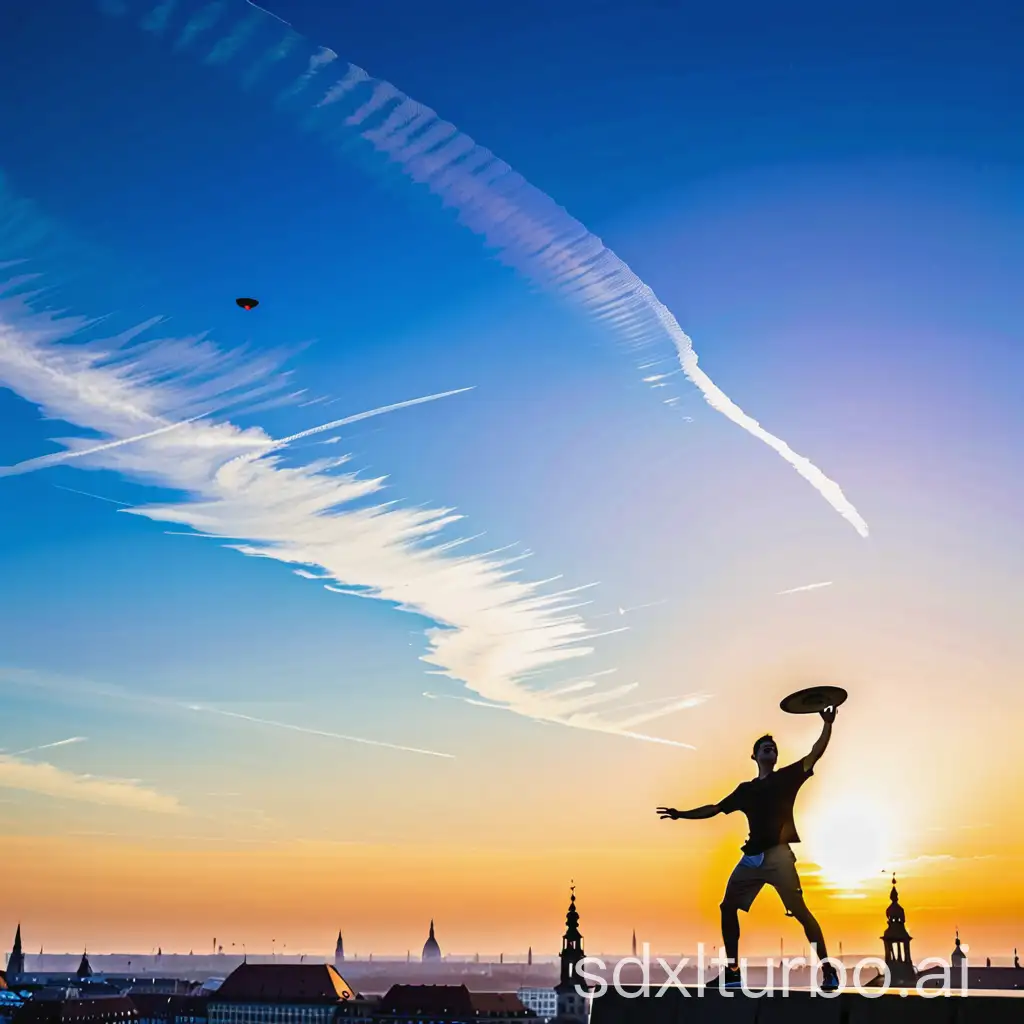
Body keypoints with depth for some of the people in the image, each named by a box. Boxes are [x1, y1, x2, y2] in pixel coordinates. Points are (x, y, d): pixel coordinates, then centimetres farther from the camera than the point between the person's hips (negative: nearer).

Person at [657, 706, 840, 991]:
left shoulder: (787, 777, 8)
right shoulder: (746, 789, 19)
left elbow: (815, 754, -3)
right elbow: (715, 809, 24)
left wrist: (827, 725, -14)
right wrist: (682, 814, 20)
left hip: (777, 854, -5)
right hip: (752, 857, 5)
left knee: (800, 911, -13)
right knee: (728, 908, 2)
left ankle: (829, 972, -10)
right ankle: (732, 972, 8)